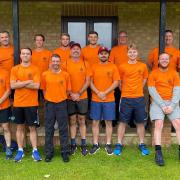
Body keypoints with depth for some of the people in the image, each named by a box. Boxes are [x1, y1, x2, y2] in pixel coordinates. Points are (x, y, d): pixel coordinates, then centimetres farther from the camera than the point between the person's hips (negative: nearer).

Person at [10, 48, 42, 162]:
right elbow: (13, 85, -8)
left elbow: (37, 85, -13)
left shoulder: (35, 69, -1)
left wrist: (20, 83, -10)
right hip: (18, 103, 2)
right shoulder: (15, 69, 3)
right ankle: (20, 151, 20)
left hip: (31, 104, -2)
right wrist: (28, 81, -13)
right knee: (20, 127, 10)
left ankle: (35, 151, 11)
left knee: (32, 127, 4)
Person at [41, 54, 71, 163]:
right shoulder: (45, 74, -1)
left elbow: (68, 90, 4)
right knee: (49, 129, 7)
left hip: (62, 104, 0)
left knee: (63, 129, 5)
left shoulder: (65, 74, -3)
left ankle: (65, 152, 16)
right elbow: (44, 89, 8)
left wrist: (60, 97, 4)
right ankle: (49, 152, 19)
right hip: (49, 104, 1)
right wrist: (49, 98, 5)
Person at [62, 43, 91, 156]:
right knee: (72, 121, 7)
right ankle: (73, 144, 16)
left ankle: (84, 145, 14)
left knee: (82, 121, 7)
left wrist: (79, 94, -10)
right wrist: (71, 94, -11)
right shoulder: (66, 64, 0)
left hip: (82, 97, 0)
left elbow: (88, 81, -2)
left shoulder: (85, 64, 1)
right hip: (70, 97, 0)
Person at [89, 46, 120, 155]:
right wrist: (98, 93, -12)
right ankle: (96, 144, 16)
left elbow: (116, 83, -4)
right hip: (95, 100, 1)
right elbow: (91, 82, 2)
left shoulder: (113, 67, 1)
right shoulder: (94, 67, 5)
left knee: (109, 122, 4)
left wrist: (105, 93, -13)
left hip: (109, 100, -1)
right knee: (95, 122, 5)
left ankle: (108, 145, 15)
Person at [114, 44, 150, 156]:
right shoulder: (122, 67, -1)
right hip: (126, 98, -1)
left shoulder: (143, 66, 4)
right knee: (123, 122, 3)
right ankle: (119, 145, 14)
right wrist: (125, 91, 8)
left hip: (139, 98, 2)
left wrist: (137, 90, 12)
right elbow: (119, 82, 7)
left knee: (141, 122, 8)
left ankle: (142, 145, 21)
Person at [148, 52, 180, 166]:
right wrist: (162, 105, -12)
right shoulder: (153, 73, 2)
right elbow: (152, 91, -5)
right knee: (159, 124, -17)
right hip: (157, 102, -2)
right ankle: (158, 153, -17)